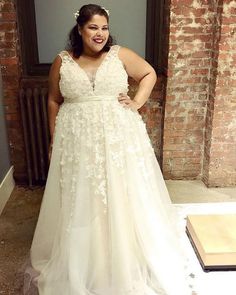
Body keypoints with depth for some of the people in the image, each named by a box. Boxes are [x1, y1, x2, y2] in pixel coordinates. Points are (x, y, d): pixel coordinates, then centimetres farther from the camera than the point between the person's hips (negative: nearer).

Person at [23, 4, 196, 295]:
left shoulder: (120, 54, 0)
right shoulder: (62, 61, 1)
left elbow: (149, 74, 12)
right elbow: (54, 101, 8)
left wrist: (137, 102, -3)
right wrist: (54, 141, 7)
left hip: (119, 137, 0)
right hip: (78, 140, 1)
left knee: (123, 198, 10)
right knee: (80, 202, 10)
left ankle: (128, 261, 33)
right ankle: (80, 264, 34)